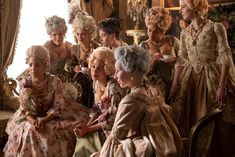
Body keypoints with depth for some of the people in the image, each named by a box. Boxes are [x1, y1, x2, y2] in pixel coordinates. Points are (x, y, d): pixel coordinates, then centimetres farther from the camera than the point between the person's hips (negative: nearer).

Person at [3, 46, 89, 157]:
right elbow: (24, 109, -6)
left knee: (52, 133, -26)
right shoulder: (24, 83, -9)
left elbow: (57, 108, -13)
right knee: (28, 131, -23)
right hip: (30, 118, 2)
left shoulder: (54, 81, -15)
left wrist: (43, 121, -25)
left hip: (51, 117, -2)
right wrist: (33, 122, -25)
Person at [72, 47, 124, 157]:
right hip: (102, 122, 7)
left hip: (113, 128, -7)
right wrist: (87, 125, -9)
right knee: (82, 138, -6)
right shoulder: (96, 82, 0)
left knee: (86, 139, -14)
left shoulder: (113, 87, -24)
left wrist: (88, 129, -18)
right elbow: (97, 108, 8)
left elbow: (114, 118, -23)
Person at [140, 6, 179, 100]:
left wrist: (176, 62, -9)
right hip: (154, 88, 0)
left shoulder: (173, 41, 1)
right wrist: (153, 62, -15)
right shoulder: (143, 46, 3)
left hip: (174, 85, 0)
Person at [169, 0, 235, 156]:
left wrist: (221, 86, -20)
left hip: (212, 78, -5)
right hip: (190, 79, 5)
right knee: (189, 123, 9)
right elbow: (181, 61, 10)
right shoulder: (185, 33, 8)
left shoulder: (216, 27, -9)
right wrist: (174, 86, 3)